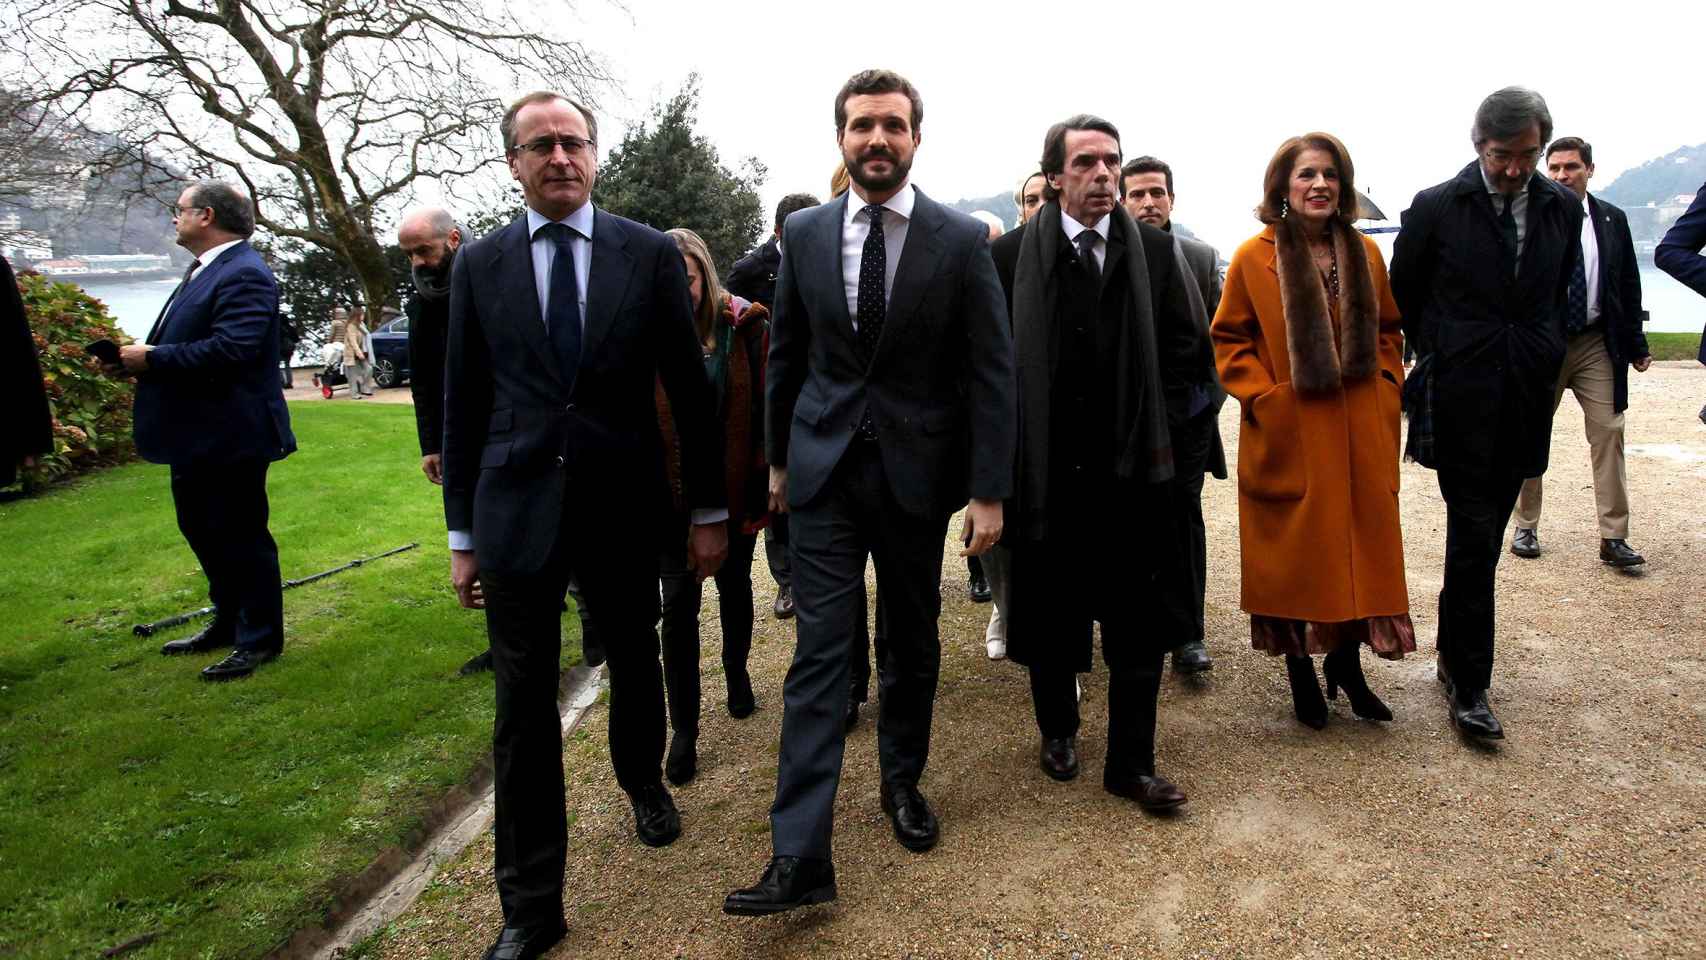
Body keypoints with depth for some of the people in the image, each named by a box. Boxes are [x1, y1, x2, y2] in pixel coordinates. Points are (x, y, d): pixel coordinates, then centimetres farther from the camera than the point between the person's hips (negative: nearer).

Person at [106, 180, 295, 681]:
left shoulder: (243, 274, -18)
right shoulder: (204, 270, 15)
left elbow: (230, 350, -29)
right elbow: (190, 344, 18)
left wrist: (152, 358, -20)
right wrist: (139, 356, 1)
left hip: (230, 437, -11)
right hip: (196, 436, 11)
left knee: (241, 536, 0)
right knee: (201, 530, 20)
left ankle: (260, 639, 12)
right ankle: (227, 622, 35)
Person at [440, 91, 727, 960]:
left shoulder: (650, 254, -1)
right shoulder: (479, 265, 3)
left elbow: (689, 389, 1)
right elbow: (463, 406, 5)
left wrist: (709, 509, 2)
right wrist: (463, 533, 6)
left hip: (623, 506, 0)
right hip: (516, 513, 0)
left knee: (634, 663, 19)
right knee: (522, 708, 4)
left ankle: (643, 781, 51)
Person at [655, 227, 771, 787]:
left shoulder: (743, 325, -7)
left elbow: (766, 405, -5)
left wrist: (766, 480, -9)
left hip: (735, 488, 1)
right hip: (671, 492, -1)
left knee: (734, 586, 20)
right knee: (679, 603, 0)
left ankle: (736, 672, 46)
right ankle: (684, 729, 11)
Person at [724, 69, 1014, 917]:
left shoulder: (961, 240, -4)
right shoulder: (805, 232, 3)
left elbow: (990, 371, -5)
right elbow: (786, 355, 11)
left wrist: (988, 491, -9)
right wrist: (779, 456, 14)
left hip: (917, 470, 0)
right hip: (825, 470, 1)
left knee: (912, 645, 13)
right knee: (820, 652, -4)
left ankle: (902, 782, 36)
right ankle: (801, 855, -2)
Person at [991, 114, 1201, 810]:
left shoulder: (1154, 250, 5)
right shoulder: (1013, 256, -1)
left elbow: (1185, 349, 9)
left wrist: (1156, 430, 2)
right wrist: (1011, 443, -2)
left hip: (1131, 467, 1)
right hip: (1045, 469, -1)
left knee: (1137, 624, 3)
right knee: (1050, 613, 12)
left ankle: (1131, 764, 15)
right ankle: (1057, 728, 34)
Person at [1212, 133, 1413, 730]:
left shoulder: (1364, 253, 6)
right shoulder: (1254, 257, -6)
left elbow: (1387, 331, 15)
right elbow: (1229, 340, -2)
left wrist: (1386, 385, 2)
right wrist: (1264, 396, -12)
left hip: (1359, 432, 4)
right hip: (1288, 436, -4)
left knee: (1360, 545, 11)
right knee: (1296, 553, 6)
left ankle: (1346, 663, 29)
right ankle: (1300, 674, 22)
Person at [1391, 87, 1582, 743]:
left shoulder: (1563, 208, 8)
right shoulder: (1435, 208, -3)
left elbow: (1560, 294, 18)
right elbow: (1403, 296, 6)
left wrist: (1545, 360, 12)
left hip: (1527, 397, 4)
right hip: (1462, 399, -4)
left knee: (1484, 534, 12)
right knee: (1474, 534, -6)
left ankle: (1454, 652, 28)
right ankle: (1469, 685, 1)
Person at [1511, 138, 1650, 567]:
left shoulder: (1613, 220, 6)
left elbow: (1629, 285, 10)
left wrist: (1637, 345, 9)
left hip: (1597, 343, 2)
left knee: (1608, 434, -1)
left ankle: (1613, 538, 4)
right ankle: (1526, 527, 21)